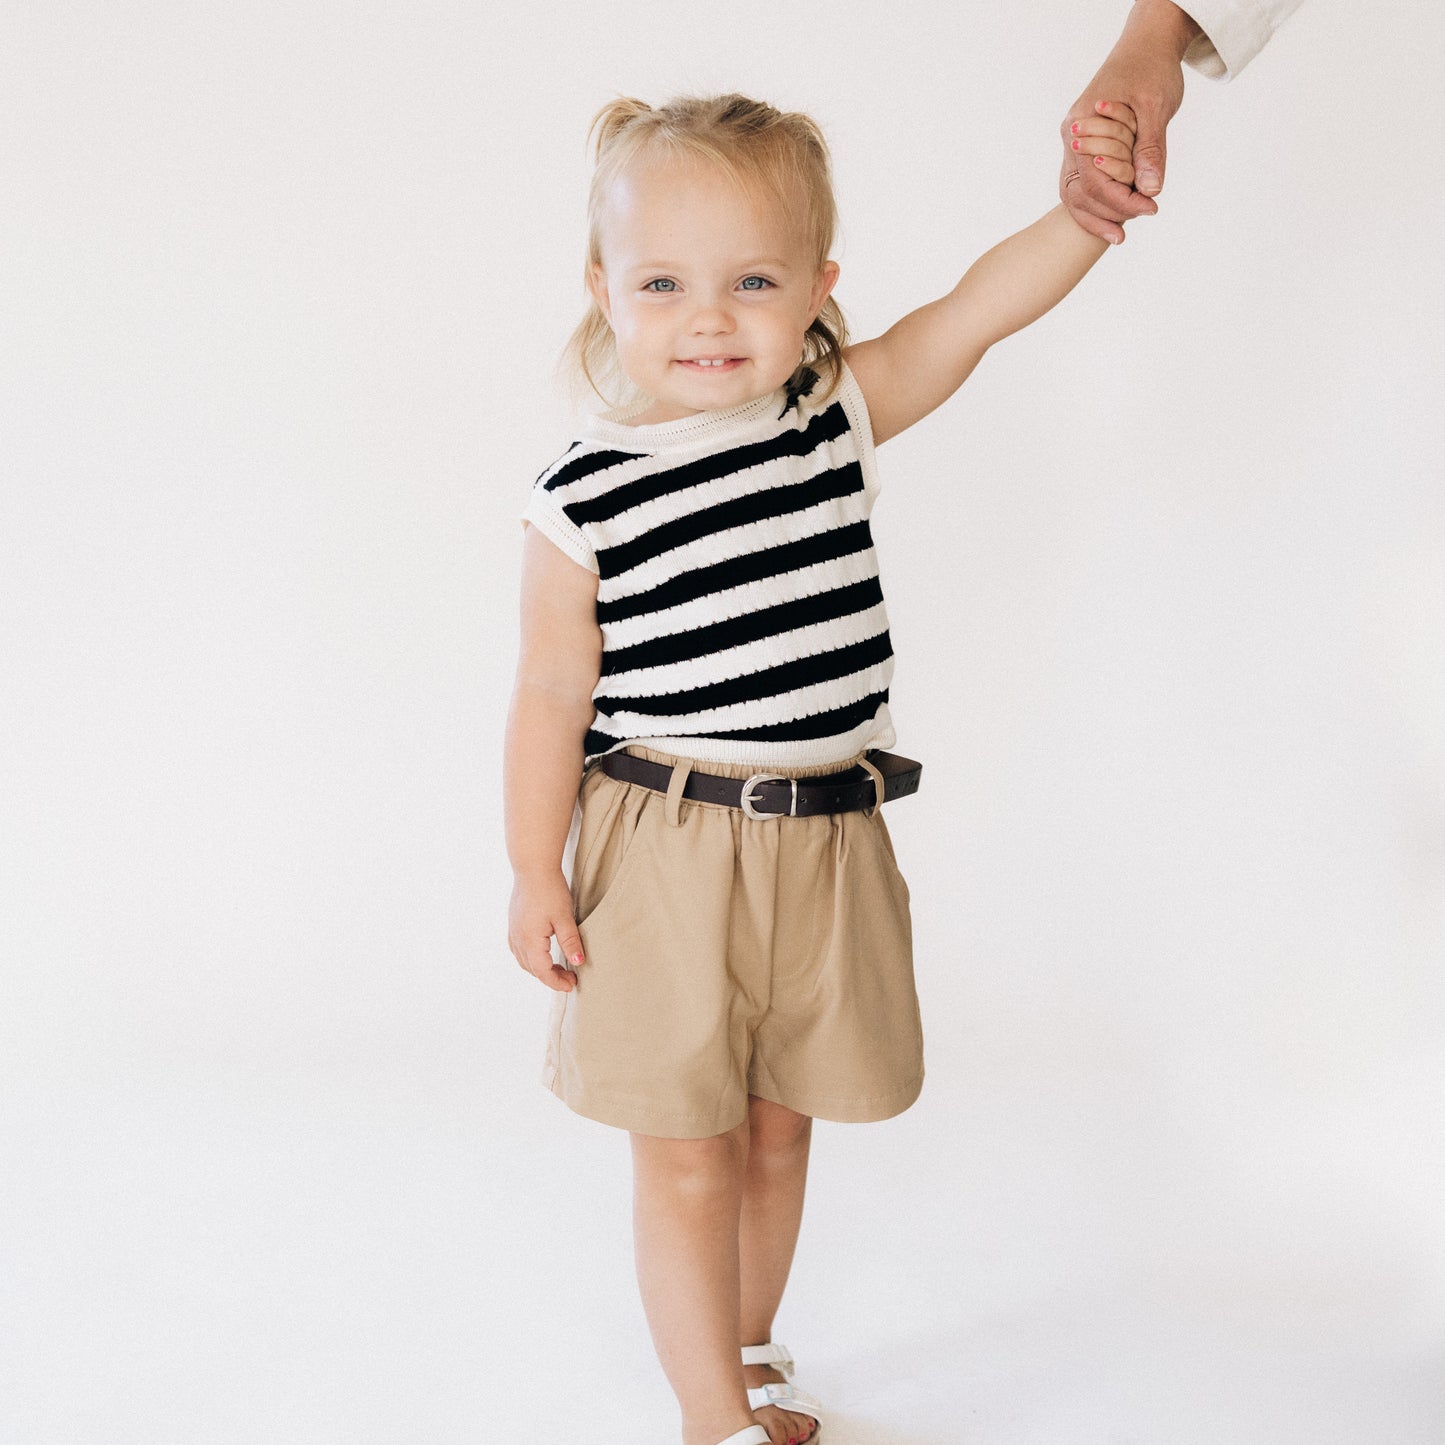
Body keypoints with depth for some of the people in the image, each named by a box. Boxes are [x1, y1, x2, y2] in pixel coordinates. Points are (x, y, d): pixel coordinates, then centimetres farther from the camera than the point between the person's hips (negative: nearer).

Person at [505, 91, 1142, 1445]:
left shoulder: (839, 413, -1)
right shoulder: (581, 498, -11)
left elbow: (982, 307, -5)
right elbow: (552, 691, -7)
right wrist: (534, 872, -5)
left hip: (821, 843, 4)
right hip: (662, 860, -3)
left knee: (777, 1131, 19)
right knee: (686, 1160, 5)